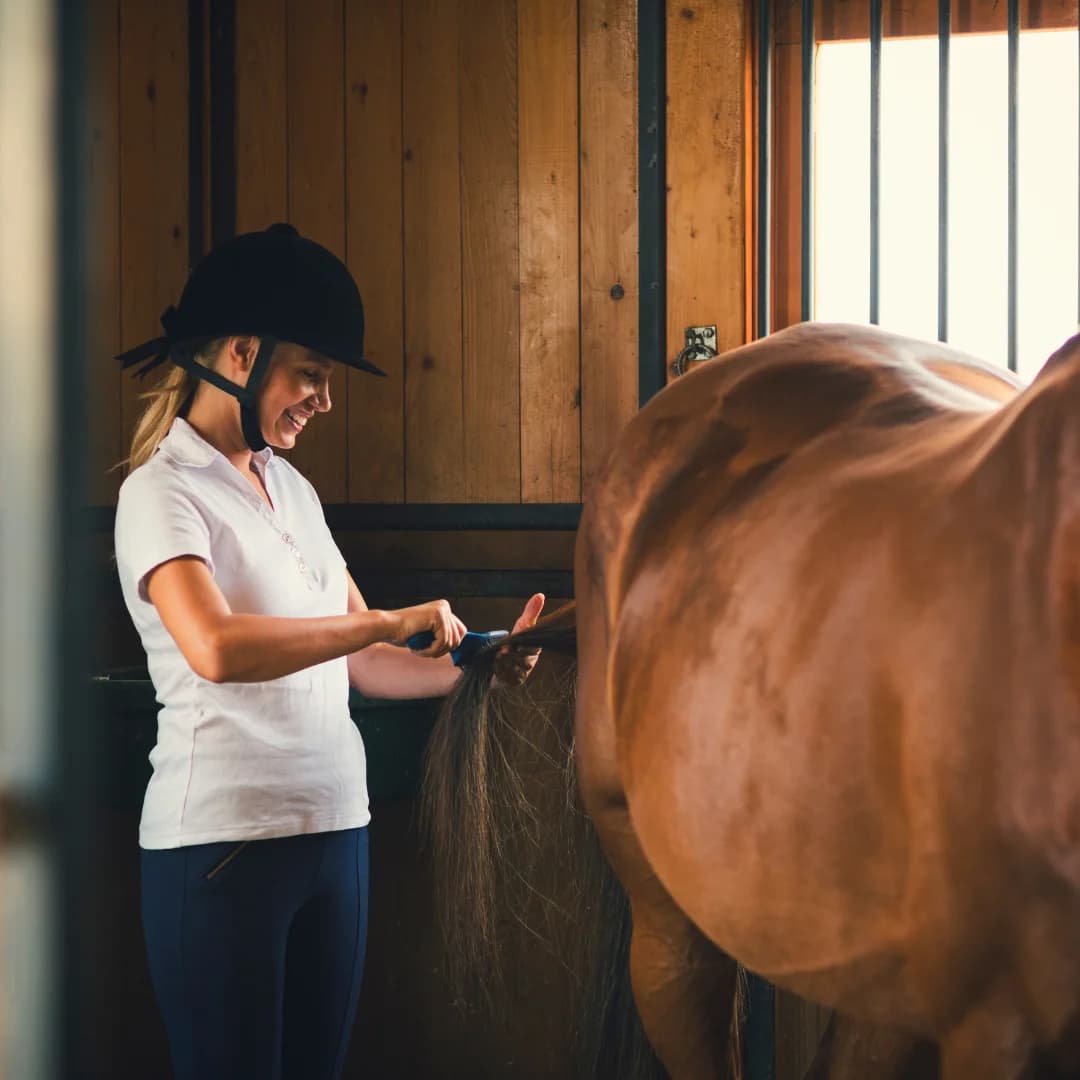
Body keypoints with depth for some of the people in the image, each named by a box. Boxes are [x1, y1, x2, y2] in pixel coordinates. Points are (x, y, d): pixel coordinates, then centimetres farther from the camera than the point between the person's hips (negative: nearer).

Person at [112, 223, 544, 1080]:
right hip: (225, 840, -7)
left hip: (335, 827, 7)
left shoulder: (292, 490, 14)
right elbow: (215, 648, -28)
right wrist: (390, 620, -22)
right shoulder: (163, 490, -10)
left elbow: (354, 662, 15)